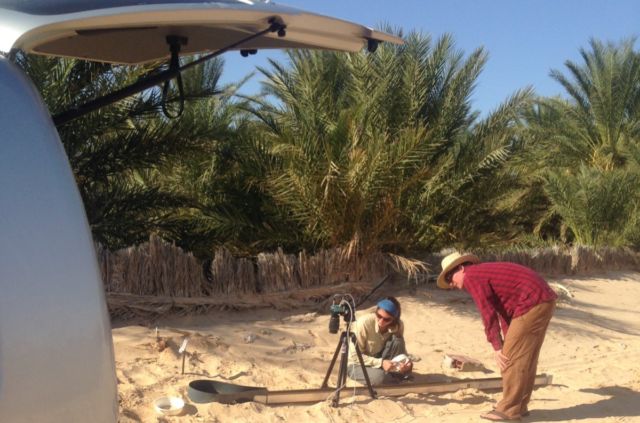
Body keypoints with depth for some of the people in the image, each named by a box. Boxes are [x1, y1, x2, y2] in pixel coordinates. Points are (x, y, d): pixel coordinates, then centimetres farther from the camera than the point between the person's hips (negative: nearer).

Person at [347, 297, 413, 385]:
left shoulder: (398, 325, -16)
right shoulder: (364, 323, -29)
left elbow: (401, 349, -4)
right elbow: (355, 356, -23)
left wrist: (405, 361, -28)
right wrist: (380, 363, -32)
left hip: (380, 357, 4)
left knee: (397, 340, -25)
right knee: (380, 377, -35)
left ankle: (394, 375, -11)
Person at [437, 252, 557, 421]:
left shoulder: (471, 277, -5)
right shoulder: (485, 273, 24)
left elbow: (488, 314, -12)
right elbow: (502, 311, 24)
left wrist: (497, 348, -8)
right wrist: (506, 345, 21)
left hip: (532, 302, -10)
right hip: (543, 300, 10)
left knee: (513, 358, -4)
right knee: (526, 357, 16)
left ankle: (509, 409, 2)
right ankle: (520, 406, 23)